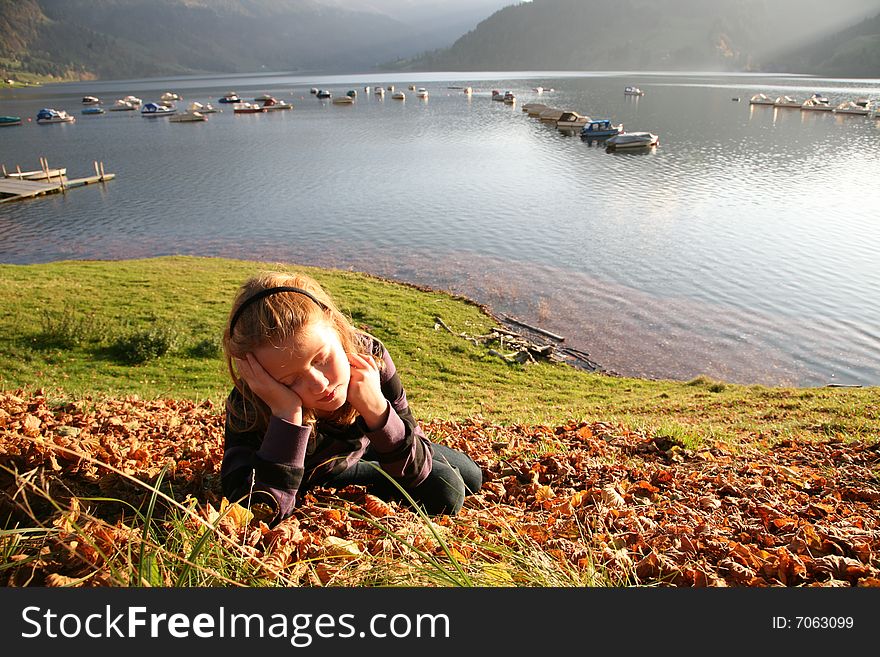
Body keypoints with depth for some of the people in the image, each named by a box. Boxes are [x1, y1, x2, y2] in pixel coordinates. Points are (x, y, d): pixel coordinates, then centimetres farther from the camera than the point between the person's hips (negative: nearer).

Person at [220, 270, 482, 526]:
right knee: (443, 497, -10)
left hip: (364, 444, 3)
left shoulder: (370, 357, -34)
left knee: (470, 479, 18)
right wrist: (286, 416, -56)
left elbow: (415, 472, -28)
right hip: (314, 475, -3)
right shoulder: (247, 409, -39)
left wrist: (376, 409, -47)